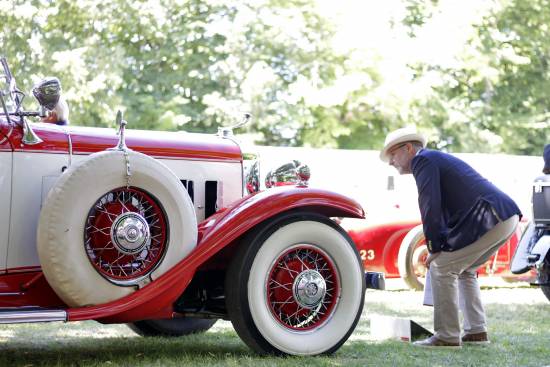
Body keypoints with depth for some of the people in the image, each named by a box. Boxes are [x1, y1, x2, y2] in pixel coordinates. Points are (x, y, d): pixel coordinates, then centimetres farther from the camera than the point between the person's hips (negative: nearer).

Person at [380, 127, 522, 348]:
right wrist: (440, 247, 23)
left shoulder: (423, 161, -2)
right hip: (507, 217, 10)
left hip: (491, 219, -10)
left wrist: (434, 249, -3)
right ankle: (476, 332, 20)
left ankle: (447, 336, -2)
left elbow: (430, 207, -11)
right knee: (463, 269, 21)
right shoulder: (437, 159, 28)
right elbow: (445, 209, 29)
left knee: (442, 268, -4)